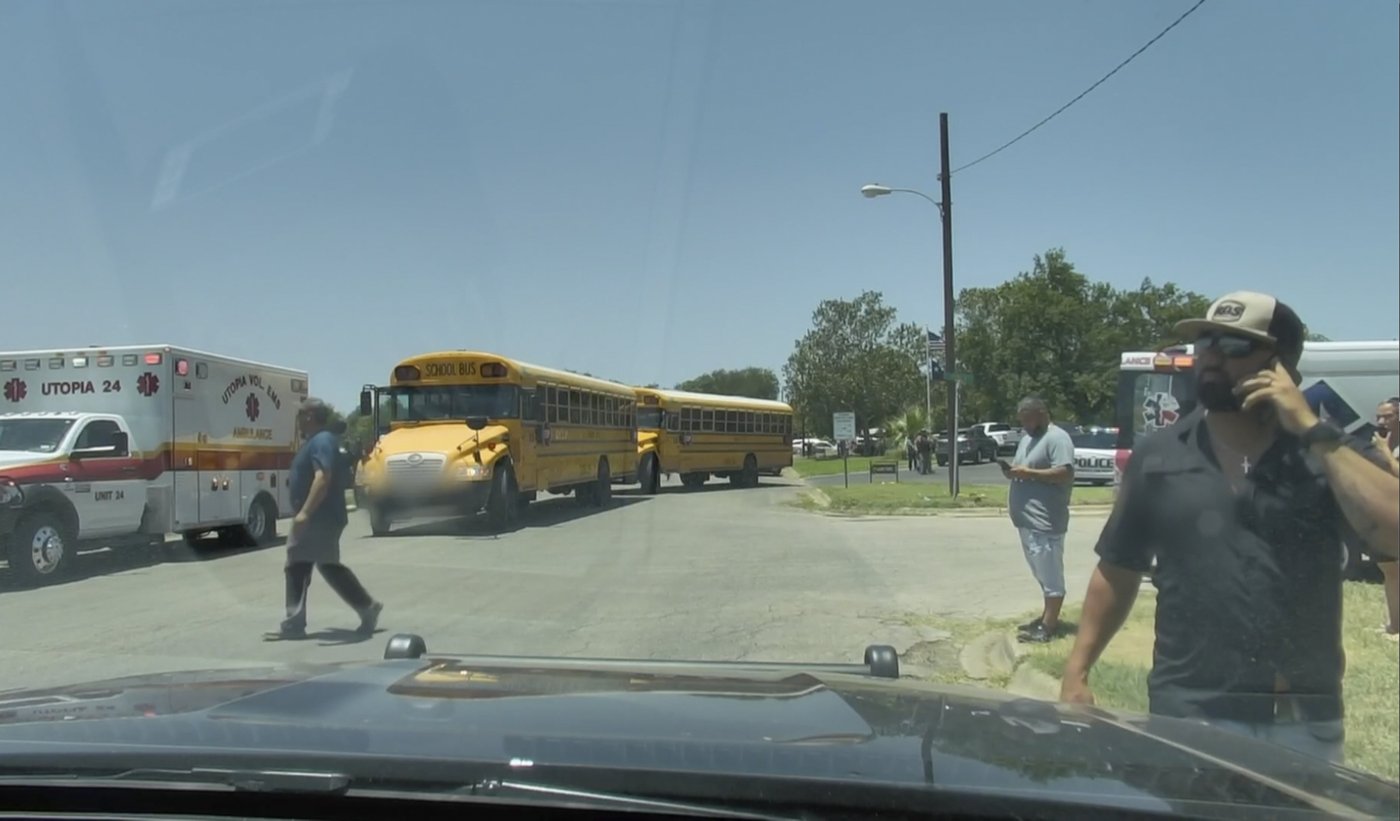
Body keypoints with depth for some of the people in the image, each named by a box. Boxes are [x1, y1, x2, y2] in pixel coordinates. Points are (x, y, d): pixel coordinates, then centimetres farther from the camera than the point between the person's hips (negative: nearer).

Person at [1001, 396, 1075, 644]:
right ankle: (1046, 618, 23)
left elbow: (1065, 474, -21)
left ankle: (1048, 627, -2)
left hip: (1045, 522, -9)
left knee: (1050, 575, -4)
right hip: (1028, 520, 10)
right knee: (1043, 575, 16)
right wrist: (1012, 471, 4)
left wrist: (1028, 473, -21)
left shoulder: (1057, 438, -11)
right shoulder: (1027, 439, 19)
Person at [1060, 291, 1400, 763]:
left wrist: (1311, 431, -15)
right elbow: (1117, 573, 7)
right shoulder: (1157, 457, 3)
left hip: (1306, 724, 1)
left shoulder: (1330, 453, 2)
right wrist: (1077, 672, 2)